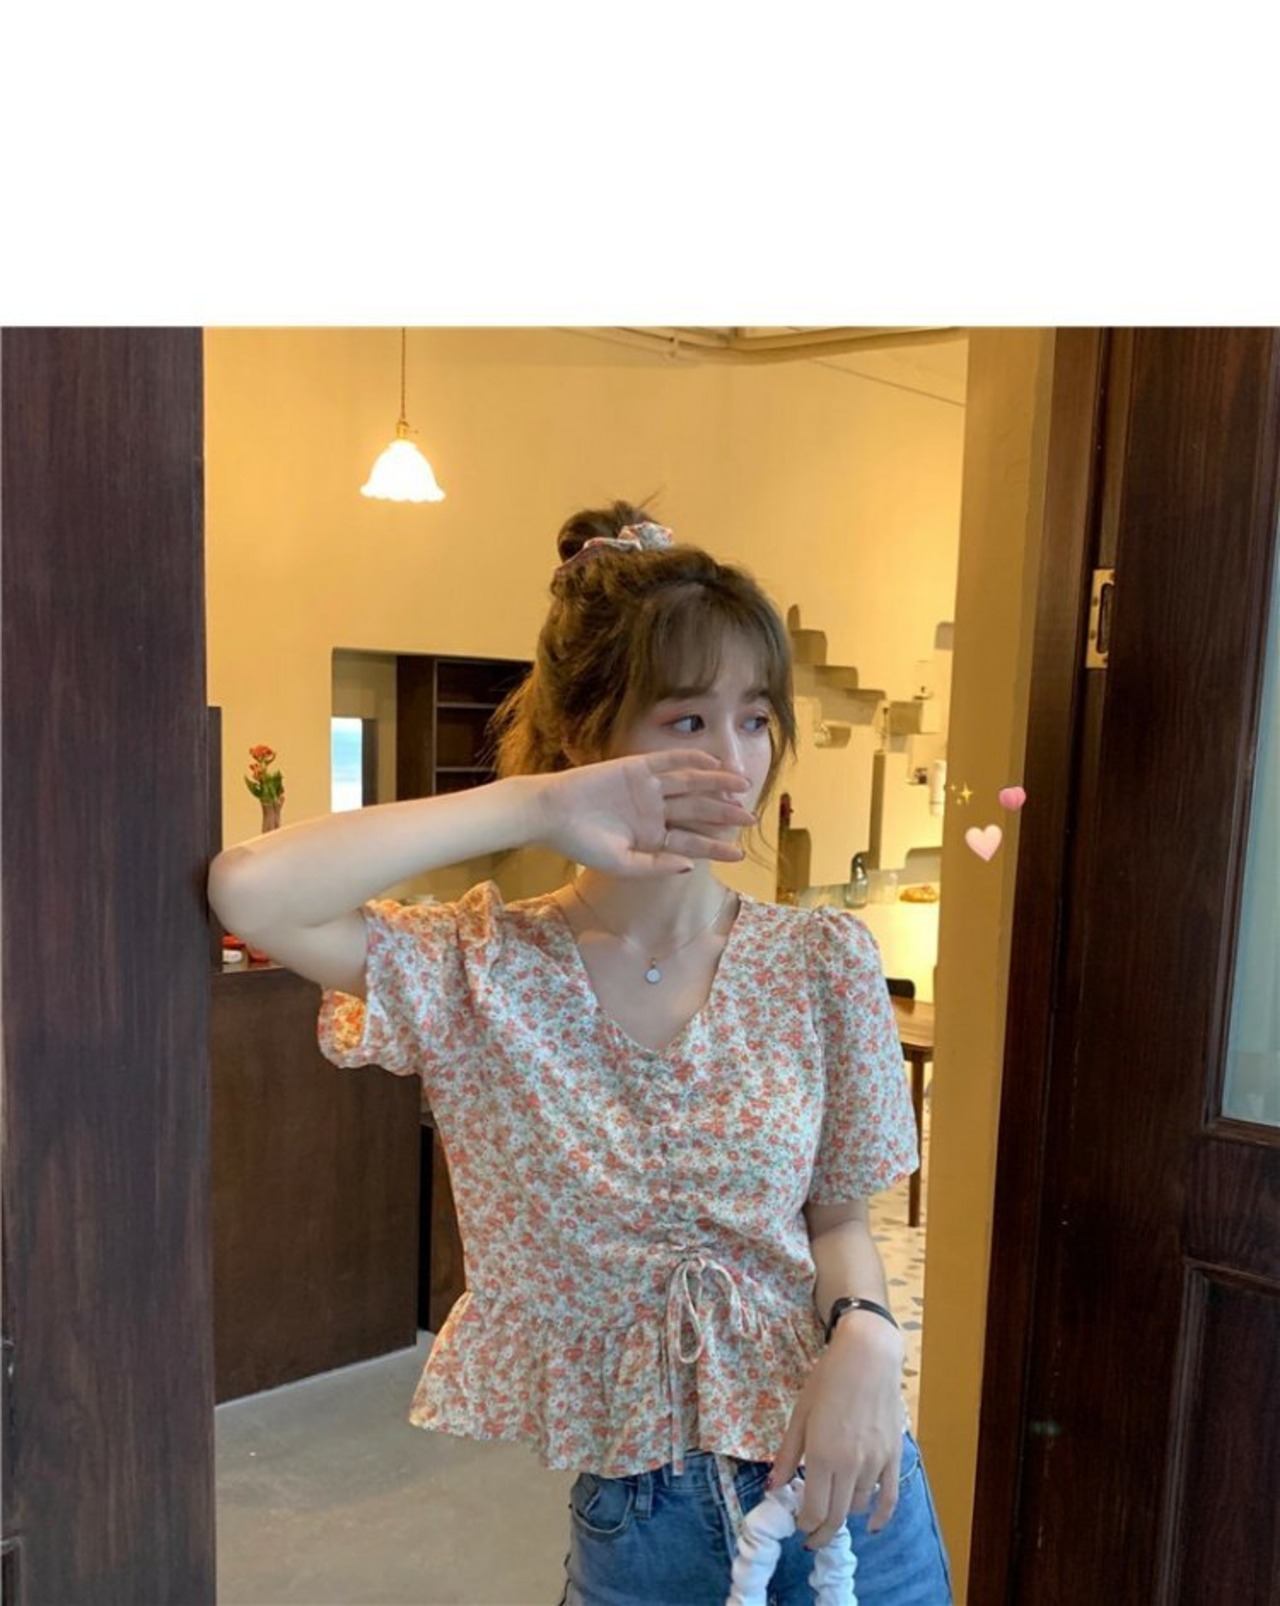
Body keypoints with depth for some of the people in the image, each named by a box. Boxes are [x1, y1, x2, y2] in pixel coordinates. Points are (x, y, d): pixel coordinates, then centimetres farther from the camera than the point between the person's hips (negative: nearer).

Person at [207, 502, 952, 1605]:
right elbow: (249, 891, -29)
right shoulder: (482, 972, -14)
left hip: (842, 1482, 2)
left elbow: (838, 1213, 1)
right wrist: (531, 807, -27)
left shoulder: (822, 963, -9)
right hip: (637, 1507, -1)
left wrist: (863, 1334, -20)